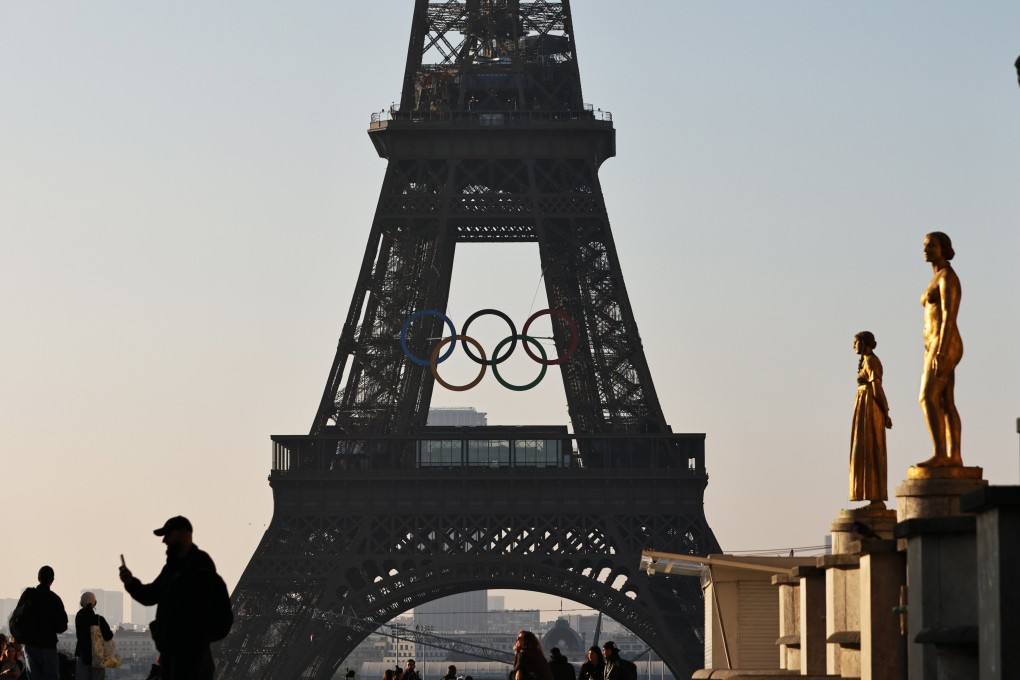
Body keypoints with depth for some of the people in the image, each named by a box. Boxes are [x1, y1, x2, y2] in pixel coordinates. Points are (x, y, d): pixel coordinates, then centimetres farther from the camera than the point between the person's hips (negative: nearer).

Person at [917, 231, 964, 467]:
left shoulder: (948, 276, -14)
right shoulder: (939, 280, 19)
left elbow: (950, 317, -21)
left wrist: (940, 353, -27)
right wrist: (935, 355, 22)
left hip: (944, 347, -10)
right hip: (940, 348, 10)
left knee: (927, 400, -16)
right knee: (945, 403, 7)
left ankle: (939, 455, -20)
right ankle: (954, 456, 6)